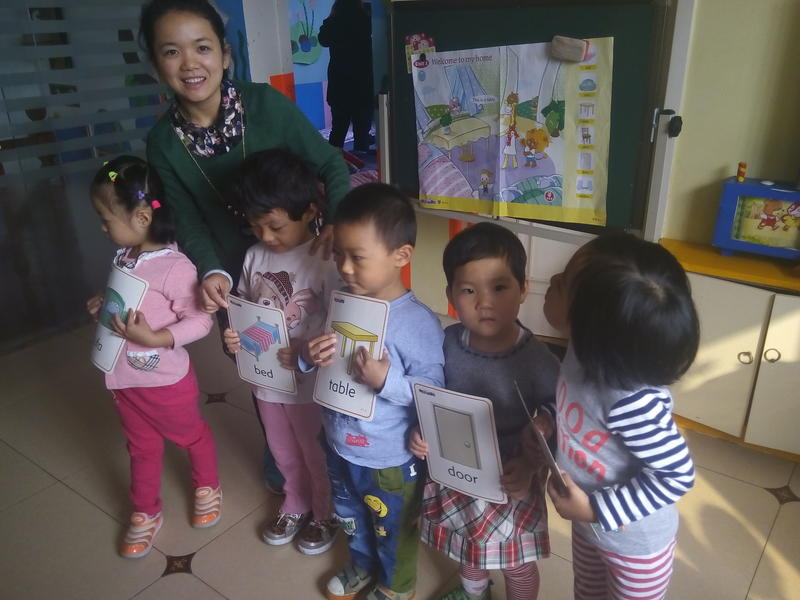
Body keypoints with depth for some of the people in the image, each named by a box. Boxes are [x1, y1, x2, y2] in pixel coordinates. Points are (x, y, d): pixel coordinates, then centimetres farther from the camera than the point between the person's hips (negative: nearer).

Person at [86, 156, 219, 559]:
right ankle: (145, 514, 43)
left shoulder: (174, 267, -26)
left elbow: (200, 321, -23)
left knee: (191, 435, 21)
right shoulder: (124, 257, -3)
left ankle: (207, 488, 48)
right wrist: (103, 306, -5)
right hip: (125, 379, 7)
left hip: (166, 380, -6)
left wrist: (154, 338, -32)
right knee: (142, 448, 23)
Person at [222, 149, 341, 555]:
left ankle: (326, 515, 44)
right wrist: (234, 336, -12)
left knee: (316, 456, 18)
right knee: (284, 453, 26)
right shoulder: (254, 256, -5)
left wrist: (305, 354, -33)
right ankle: (296, 507, 52)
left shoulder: (326, 261, -22)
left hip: (309, 383, -5)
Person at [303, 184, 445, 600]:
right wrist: (309, 358, -18)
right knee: (350, 519, 32)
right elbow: (317, 360, 4)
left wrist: (386, 380, -38)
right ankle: (362, 566, 62)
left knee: (393, 530, 23)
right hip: (339, 445, 6)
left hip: (390, 460, -6)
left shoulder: (419, 323, -28)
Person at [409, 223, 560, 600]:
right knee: (467, 544, 33)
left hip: (510, 482, -4)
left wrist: (530, 464, -30)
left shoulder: (537, 361, -26)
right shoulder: (446, 343, -16)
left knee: (517, 563, 21)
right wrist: (421, 433, -15)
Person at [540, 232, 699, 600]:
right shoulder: (588, 353, -19)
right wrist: (553, 421, -12)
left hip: (635, 544, -6)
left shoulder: (633, 401, -41)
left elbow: (677, 476, -27)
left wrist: (596, 510, -25)